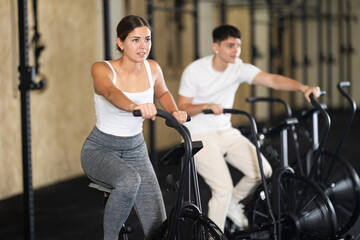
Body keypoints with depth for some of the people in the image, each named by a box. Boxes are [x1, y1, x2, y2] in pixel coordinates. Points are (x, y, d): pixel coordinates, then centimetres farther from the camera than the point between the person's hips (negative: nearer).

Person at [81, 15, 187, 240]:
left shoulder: (152, 68, -4)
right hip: (100, 149, -4)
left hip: (135, 150, 4)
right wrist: (135, 106, -63)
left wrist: (175, 111, -2)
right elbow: (111, 93, -41)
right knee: (130, 181, -38)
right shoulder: (102, 69, -17)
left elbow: (163, 93, 19)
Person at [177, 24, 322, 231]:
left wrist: (303, 88, -34)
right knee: (223, 188, -17)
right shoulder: (194, 71, -14)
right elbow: (182, 108, -10)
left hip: (226, 132, 5)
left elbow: (272, 80, -19)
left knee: (263, 171, -7)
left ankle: (232, 203, 20)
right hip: (200, 137, -5)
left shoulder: (239, 68, -5)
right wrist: (206, 106, -30)